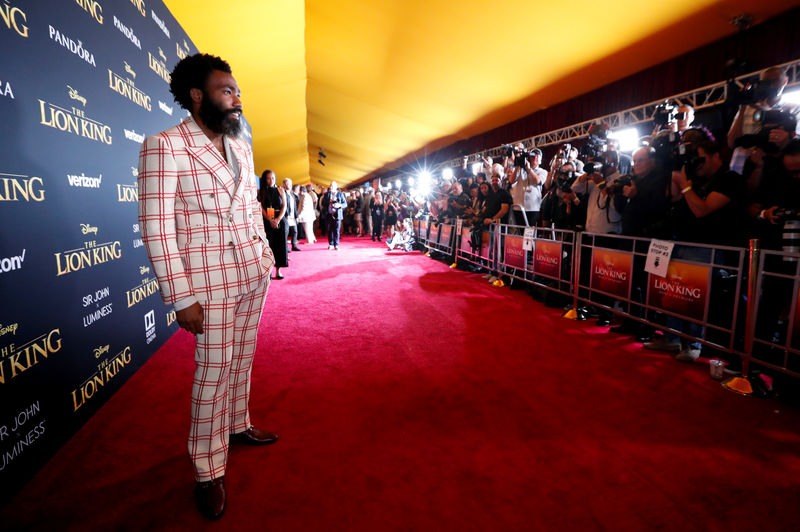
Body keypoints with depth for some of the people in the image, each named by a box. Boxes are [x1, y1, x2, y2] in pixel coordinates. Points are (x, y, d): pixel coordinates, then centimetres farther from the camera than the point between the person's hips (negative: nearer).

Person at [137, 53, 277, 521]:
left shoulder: (242, 148, 10)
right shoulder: (164, 147, -11)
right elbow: (156, 228, -14)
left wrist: (266, 256, 13)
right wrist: (182, 298, -17)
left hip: (254, 273, 6)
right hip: (210, 279, -6)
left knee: (242, 358, 17)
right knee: (214, 369, 2)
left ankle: (238, 425, 39)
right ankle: (209, 470, 20)